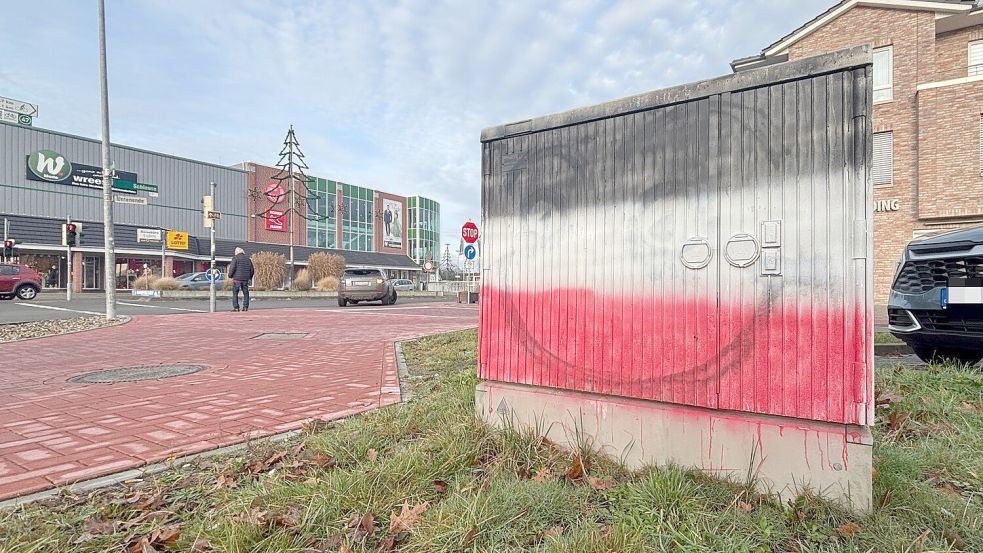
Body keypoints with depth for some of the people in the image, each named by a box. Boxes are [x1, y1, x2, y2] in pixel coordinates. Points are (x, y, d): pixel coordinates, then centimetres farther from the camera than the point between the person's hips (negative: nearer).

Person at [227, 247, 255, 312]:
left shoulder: (235, 258, -3)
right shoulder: (247, 259, 12)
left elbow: (232, 268, -12)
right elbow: (252, 269, 15)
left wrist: (230, 275, 3)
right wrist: (250, 277, 28)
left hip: (237, 279, -4)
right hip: (245, 279, 4)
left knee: (235, 293, 1)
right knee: (246, 293, 9)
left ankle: (236, 307, -3)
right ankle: (245, 307, 6)